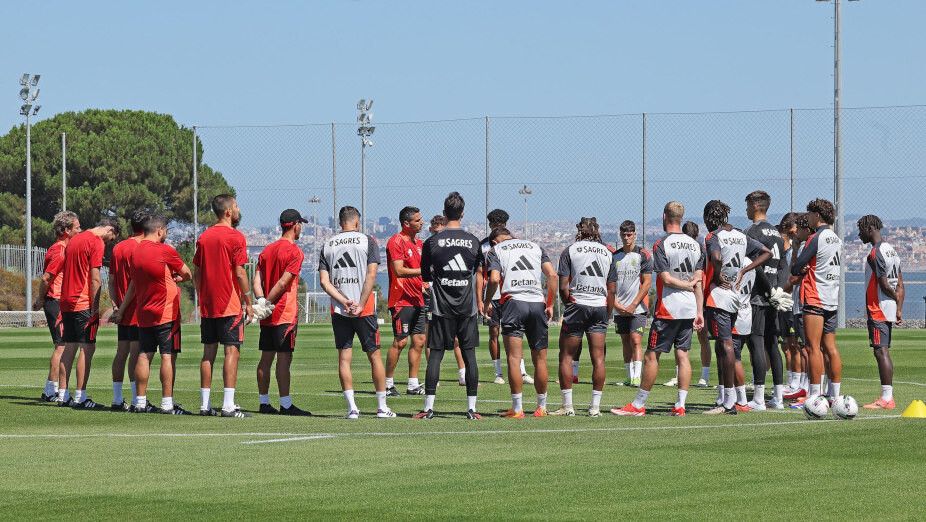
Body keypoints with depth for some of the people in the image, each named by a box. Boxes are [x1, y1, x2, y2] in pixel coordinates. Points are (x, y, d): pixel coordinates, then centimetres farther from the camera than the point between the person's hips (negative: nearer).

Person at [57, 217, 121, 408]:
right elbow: (95, 279, -14)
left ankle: (63, 395, 10)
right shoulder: (96, 243, -9)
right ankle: (81, 397, -10)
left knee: (69, 347, 11)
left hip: (67, 302, 9)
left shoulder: (74, 240, 18)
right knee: (87, 348, -6)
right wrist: (95, 308, -12)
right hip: (84, 304, -9)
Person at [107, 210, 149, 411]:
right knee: (136, 353, -8)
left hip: (122, 310, 8)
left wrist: (115, 305, 13)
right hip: (137, 311, -8)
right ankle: (136, 400, -10)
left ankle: (117, 400, 11)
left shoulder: (117, 248, 13)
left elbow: (111, 280, 14)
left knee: (121, 353, 9)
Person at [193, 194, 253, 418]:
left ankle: (205, 405, 10)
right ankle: (228, 405, -11)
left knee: (208, 353, 9)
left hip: (207, 305, 6)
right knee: (232, 351, -5)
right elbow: (240, 274, -12)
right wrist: (248, 302, -6)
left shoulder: (203, 237, 10)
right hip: (230, 305, -6)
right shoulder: (235, 237, -9)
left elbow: (196, 274, 12)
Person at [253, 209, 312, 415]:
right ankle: (285, 404, -9)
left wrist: (262, 301, -7)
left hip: (268, 315, 7)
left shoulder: (267, 250, 14)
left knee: (266, 357, 9)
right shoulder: (295, 251, -9)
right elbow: (283, 283, -16)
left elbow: (257, 280, 5)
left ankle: (264, 403, 12)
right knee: (284, 358, -8)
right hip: (285, 313, -7)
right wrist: (266, 304, -14)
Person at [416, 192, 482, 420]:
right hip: (467, 307, 1)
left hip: (442, 307, -1)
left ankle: (429, 407, -1)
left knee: (436, 354, 2)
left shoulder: (432, 242, -5)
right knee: (469, 354, 4)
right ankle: (471, 408, 2)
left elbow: (425, 275, 4)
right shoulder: (473, 241, 1)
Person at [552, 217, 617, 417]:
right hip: (600, 307, 3)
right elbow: (612, 290, 11)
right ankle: (595, 406, 1)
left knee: (566, 356, 4)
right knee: (598, 357, 2)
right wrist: (606, 317, 18)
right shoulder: (607, 253, 13)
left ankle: (567, 406, 0)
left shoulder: (570, 250, 3)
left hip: (576, 305, -3)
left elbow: (563, 287, -4)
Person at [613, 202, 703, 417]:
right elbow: (698, 282, 6)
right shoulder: (695, 245, 8)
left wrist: (689, 285, 1)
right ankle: (680, 406, 3)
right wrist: (699, 312, 6)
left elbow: (666, 279, -14)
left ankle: (638, 405, 3)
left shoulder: (661, 245, -10)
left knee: (651, 355, 0)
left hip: (667, 309, -6)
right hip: (689, 309, 6)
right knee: (682, 355, 7)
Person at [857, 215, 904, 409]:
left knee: (881, 351, -11)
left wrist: (896, 298, 1)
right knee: (883, 352, 12)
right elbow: (899, 285, 16)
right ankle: (888, 396, 13)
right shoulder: (891, 250, 16)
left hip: (878, 311, -10)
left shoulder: (876, 253, -15)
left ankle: (886, 398, -14)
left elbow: (883, 284, -16)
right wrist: (899, 309, 14)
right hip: (889, 311, 10)